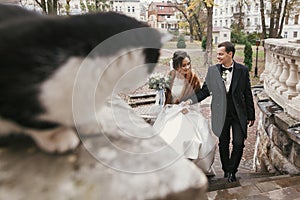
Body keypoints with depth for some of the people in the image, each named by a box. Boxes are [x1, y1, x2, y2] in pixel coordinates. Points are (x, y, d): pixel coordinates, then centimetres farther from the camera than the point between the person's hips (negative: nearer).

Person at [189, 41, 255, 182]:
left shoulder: (242, 70, -3)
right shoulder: (212, 70, -1)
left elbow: (248, 94, 1)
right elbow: (205, 90, 4)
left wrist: (251, 115, 3)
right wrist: (191, 100, -11)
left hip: (239, 113, 0)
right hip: (221, 114, 1)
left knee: (238, 143, 1)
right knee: (223, 144, 12)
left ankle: (232, 170, 23)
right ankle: (226, 169, 33)